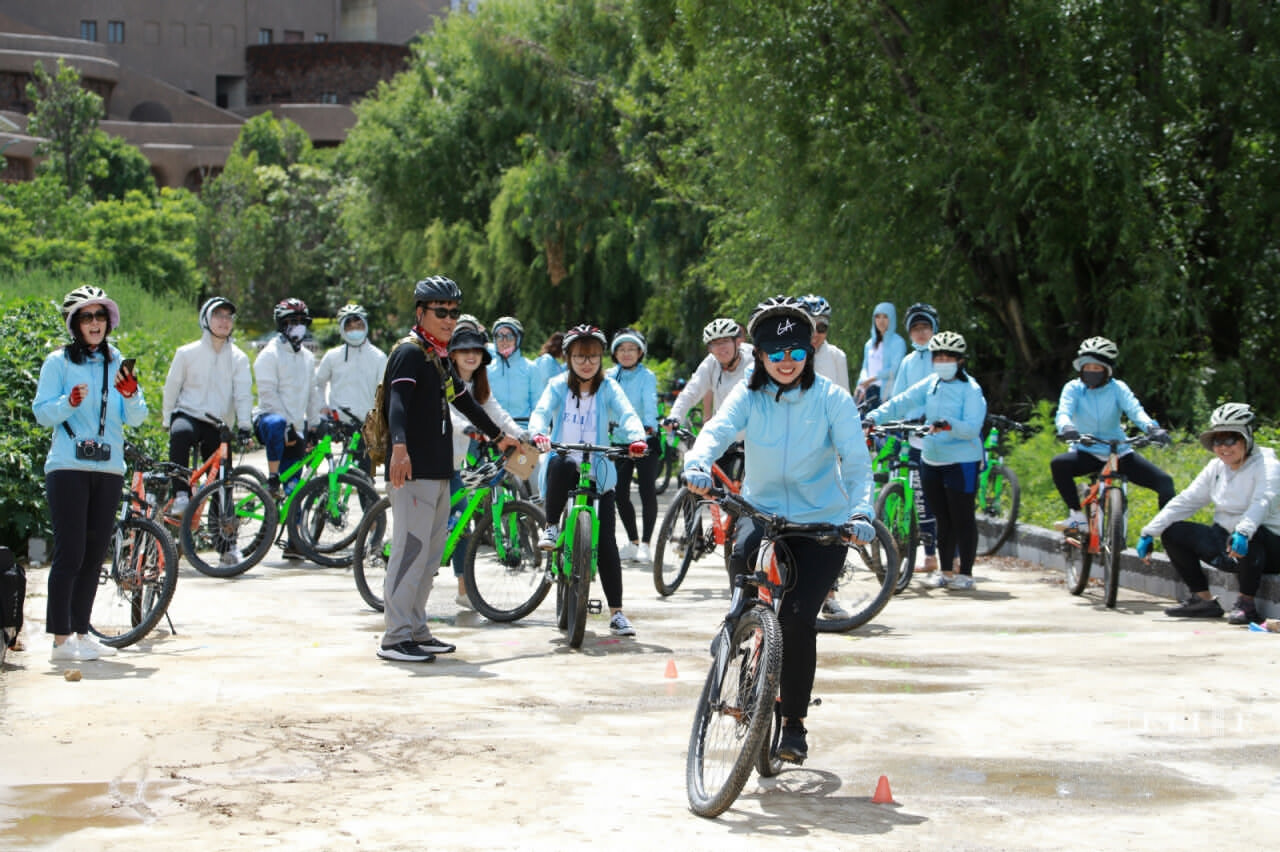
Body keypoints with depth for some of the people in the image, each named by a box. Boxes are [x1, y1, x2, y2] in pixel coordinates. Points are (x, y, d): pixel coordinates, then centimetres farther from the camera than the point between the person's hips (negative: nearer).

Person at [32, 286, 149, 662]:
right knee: (70, 553, -8)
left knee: (95, 555, 8)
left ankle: (81, 632, 17)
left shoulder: (117, 363, 12)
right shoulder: (58, 362, 1)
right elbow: (42, 413, -4)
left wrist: (131, 394, -14)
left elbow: (136, 418, 6)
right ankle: (61, 639, -5)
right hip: (68, 468, -5)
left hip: (109, 469, 5)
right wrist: (70, 402, -22)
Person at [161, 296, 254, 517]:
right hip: (187, 415, -2)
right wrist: (167, 422, 5)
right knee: (180, 433, -37)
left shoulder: (238, 358, 7)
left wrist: (244, 425, -15)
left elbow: (243, 394, -2)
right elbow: (171, 388, 9)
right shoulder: (187, 353, 4)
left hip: (218, 425, 2)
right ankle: (181, 495, -36)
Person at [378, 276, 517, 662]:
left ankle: (416, 630, 18)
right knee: (411, 550, -11)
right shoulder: (409, 353, -9)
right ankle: (395, 638, -9)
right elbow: (397, 401, -26)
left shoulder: (439, 357, 20)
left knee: (431, 553, 11)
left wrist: (499, 436, 44)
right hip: (413, 470, -10)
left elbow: (465, 402, 34)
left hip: (439, 471, 10)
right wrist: (399, 446, -43)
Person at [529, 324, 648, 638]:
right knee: (559, 465, -39)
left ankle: (616, 612, 3)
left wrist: (636, 438, -35)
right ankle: (551, 527, -14)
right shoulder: (558, 386, 2)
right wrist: (538, 433, -36)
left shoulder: (608, 388, 2)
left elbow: (627, 414, -13)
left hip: (599, 473, 1)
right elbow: (541, 411, -13)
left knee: (606, 541, -6)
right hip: (564, 469, 0)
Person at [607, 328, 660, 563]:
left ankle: (645, 544, -1)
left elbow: (650, 403, -21)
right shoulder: (610, 377, 4)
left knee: (647, 491, -9)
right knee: (620, 493, 2)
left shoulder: (647, 376, -7)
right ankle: (632, 542, 17)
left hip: (646, 440, -4)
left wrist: (649, 426, -39)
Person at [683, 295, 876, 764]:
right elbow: (718, 430, -18)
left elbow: (856, 459, -14)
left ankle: (794, 724, 3)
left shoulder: (832, 399, -5)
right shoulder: (747, 396, -1)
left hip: (822, 523, -1)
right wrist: (697, 464, -41)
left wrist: (861, 511, -31)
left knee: (798, 618, -14)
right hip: (763, 511, 2)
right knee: (743, 557, -33)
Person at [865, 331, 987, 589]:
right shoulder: (930, 385, 8)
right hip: (931, 461, 6)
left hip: (961, 462, -6)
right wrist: (873, 417, -13)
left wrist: (948, 424, -37)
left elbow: (972, 428, -20)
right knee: (942, 519, 12)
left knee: (962, 518, -1)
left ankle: (966, 573, 8)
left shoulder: (971, 390, -9)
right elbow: (901, 403, 1)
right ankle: (946, 571, 21)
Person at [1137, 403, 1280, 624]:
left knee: (1251, 534, -39)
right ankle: (1203, 600, 1)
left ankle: (1247, 604, -19)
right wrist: (1149, 532, -6)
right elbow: (1186, 501, 4)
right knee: (1172, 531, -4)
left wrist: (1243, 532, -51)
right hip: (1225, 540, 7)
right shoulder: (1216, 467, 7)